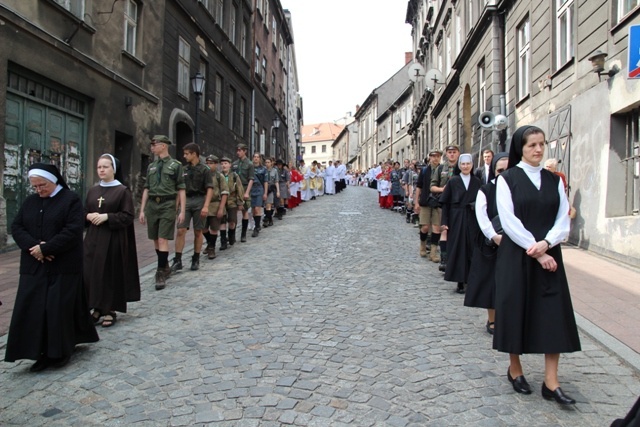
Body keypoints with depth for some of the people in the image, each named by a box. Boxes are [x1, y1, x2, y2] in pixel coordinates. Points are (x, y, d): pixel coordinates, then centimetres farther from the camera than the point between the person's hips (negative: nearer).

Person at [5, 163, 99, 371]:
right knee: (32, 309, 2)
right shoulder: (30, 201, 12)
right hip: (34, 266, 5)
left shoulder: (71, 200, -5)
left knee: (59, 308, -2)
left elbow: (73, 231, -15)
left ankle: (60, 351, 13)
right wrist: (32, 246, -13)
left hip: (63, 266, -5)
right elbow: (16, 227, 5)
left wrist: (45, 248, -18)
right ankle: (41, 351, 13)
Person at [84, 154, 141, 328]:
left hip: (113, 239, -5)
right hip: (93, 238, 5)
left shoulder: (123, 191, -5)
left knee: (111, 274, 0)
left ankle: (110, 310, 12)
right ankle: (97, 307, 19)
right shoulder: (92, 190, 11)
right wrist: (89, 216, -6)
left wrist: (107, 217, -19)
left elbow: (128, 216, -10)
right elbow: (84, 212, 16)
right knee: (91, 273, 5)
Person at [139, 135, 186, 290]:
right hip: (152, 204, 5)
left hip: (168, 204, -5)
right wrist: (142, 210, 9)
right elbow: (146, 189, 14)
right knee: (156, 240, 11)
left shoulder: (175, 165, 0)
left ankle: (161, 274, -3)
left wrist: (182, 211, -8)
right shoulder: (151, 166, 14)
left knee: (163, 240, -9)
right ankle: (165, 267, 29)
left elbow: (181, 189, -2)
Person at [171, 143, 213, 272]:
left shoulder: (204, 170, -3)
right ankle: (177, 261, -2)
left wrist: (206, 206, -17)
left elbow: (209, 189, -8)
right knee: (180, 231, -5)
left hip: (199, 201, -3)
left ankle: (196, 259, 18)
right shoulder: (184, 169, 10)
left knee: (197, 232, 6)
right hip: (186, 200, 3)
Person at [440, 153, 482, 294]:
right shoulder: (453, 181, 0)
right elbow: (445, 203, -1)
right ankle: (460, 282, 7)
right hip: (456, 219, -2)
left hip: (472, 220, 2)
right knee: (458, 249, 0)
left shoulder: (477, 182, 7)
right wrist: (444, 221, -7)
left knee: (472, 249, 4)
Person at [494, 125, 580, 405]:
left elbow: (563, 219, 3)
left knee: (554, 315, 1)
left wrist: (545, 243, -15)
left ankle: (551, 383, 8)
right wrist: (534, 253, -14)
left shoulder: (554, 180, 9)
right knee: (516, 309, 5)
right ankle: (514, 369, 24)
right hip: (516, 256, -3)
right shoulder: (507, 179, -3)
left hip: (549, 255, 4)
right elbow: (509, 221, -11)